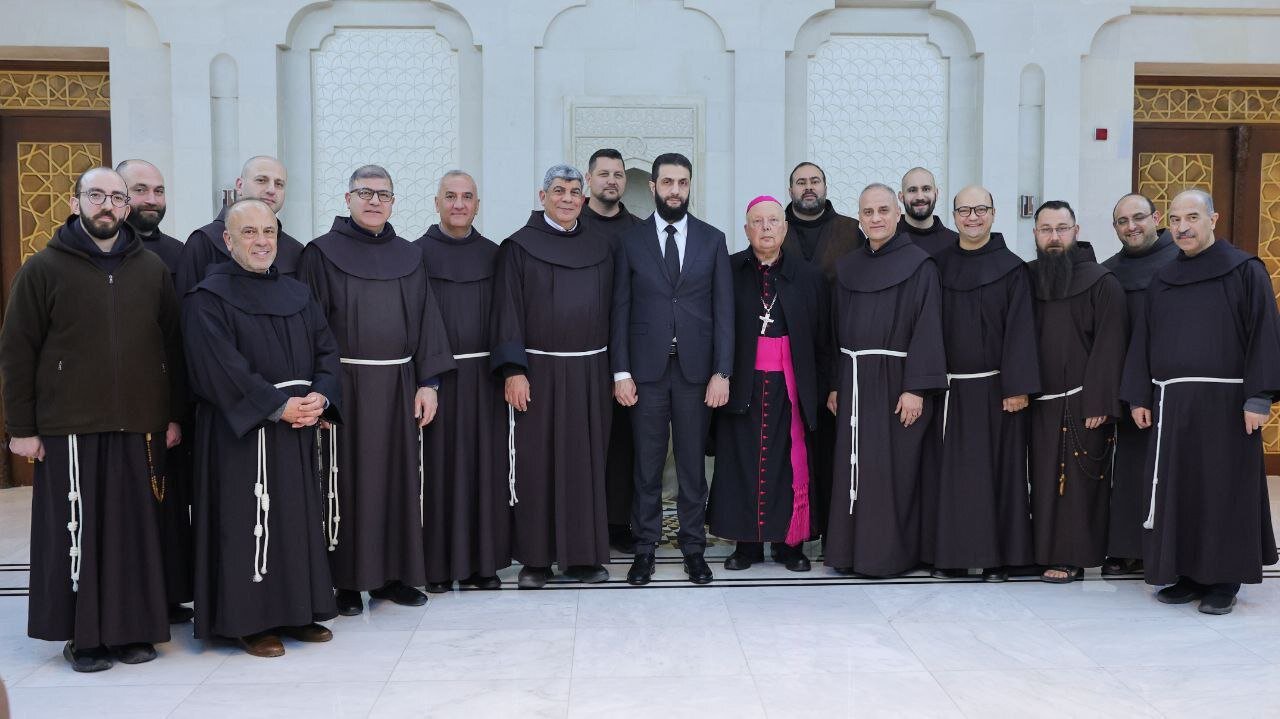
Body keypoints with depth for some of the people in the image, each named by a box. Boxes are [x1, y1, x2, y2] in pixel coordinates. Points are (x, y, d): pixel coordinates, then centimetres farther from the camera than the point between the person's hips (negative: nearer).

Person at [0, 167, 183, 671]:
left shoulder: (152, 269, 9)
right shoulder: (43, 269, 2)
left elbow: (173, 346, 11)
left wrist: (173, 416, 7)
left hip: (140, 427, 2)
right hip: (69, 428, -2)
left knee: (137, 530, 5)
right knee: (77, 530, 1)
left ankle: (133, 628, 17)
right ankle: (82, 634, 14)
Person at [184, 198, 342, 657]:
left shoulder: (297, 294, 14)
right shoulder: (209, 298, -5)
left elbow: (325, 349, 9)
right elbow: (221, 368, -15)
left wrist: (320, 397, -9)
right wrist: (278, 407, -18)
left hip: (298, 429, 6)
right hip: (241, 432, -6)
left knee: (298, 516, 9)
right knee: (247, 520, -2)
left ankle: (295, 612, 20)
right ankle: (248, 621, 8)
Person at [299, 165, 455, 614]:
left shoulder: (408, 256, 12)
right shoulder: (322, 253, 0)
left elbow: (425, 320, 10)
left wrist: (428, 382, 2)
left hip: (400, 385, 4)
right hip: (346, 386, -4)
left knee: (400, 477, 8)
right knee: (348, 480, 1)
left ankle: (392, 574, 20)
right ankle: (347, 581, 12)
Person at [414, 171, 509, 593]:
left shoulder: (492, 254, 9)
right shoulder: (418, 253, 1)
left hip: (483, 375, 3)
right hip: (433, 373, -2)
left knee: (485, 466, 5)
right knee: (437, 467, 1)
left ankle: (483, 560, 15)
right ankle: (438, 563, 11)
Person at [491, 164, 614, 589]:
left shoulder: (600, 247, 10)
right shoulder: (519, 248, 0)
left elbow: (609, 309, 11)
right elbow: (507, 312, -4)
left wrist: (614, 371, 6)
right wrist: (513, 371, -12)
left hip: (588, 373, 3)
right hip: (537, 372, -3)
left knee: (585, 461, 6)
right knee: (535, 463, 1)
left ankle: (583, 554, 15)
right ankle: (535, 558, 10)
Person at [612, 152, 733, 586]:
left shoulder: (712, 240, 6)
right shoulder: (631, 241, 5)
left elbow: (723, 310, 3)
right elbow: (621, 310, 3)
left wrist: (722, 372, -4)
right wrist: (621, 372, -4)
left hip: (695, 369, 0)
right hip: (646, 370, 0)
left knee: (692, 464, 7)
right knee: (647, 465, 5)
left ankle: (693, 547, 17)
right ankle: (645, 548, 15)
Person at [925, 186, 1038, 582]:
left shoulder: (1011, 268, -1)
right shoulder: (939, 265, 7)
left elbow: (1020, 329, -6)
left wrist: (1018, 386, -13)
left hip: (995, 386, -2)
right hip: (949, 387, 3)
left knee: (996, 470, 2)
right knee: (948, 470, 4)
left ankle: (998, 556, 10)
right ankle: (950, 553, 12)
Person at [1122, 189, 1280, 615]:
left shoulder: (1245, 271, -1)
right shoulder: (1161, 281, 13)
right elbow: (1142, 341, 14)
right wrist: (1138, 397, 7)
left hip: (1227, 402, -4)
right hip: (1171, 403, 5)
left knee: (1226, 488, 1)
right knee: (1177, 489, 6)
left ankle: (1224, 580, 11)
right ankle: (1187, 574, 16)